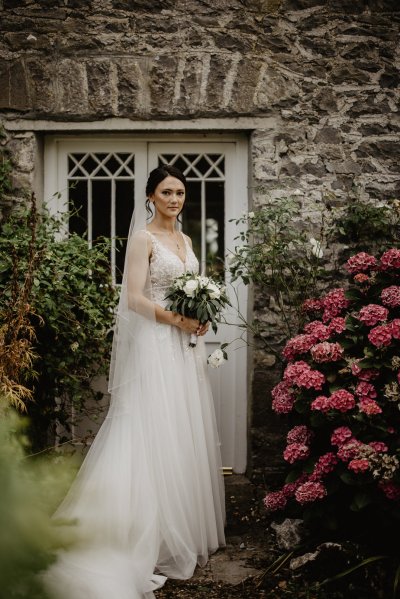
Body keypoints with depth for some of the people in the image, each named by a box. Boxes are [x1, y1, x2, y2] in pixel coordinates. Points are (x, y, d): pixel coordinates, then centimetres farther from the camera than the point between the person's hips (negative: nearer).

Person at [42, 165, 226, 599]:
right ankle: (159, 540, 1)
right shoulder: (143, 238, -7)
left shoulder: (184, 240, 16)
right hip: (157, 345, -8)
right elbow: (135, 298, -14)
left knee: (187, 432, 12)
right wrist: (177, 319, -20)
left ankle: (188, 528, 24)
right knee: (158, 430, -6)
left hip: (186, 346, 8)